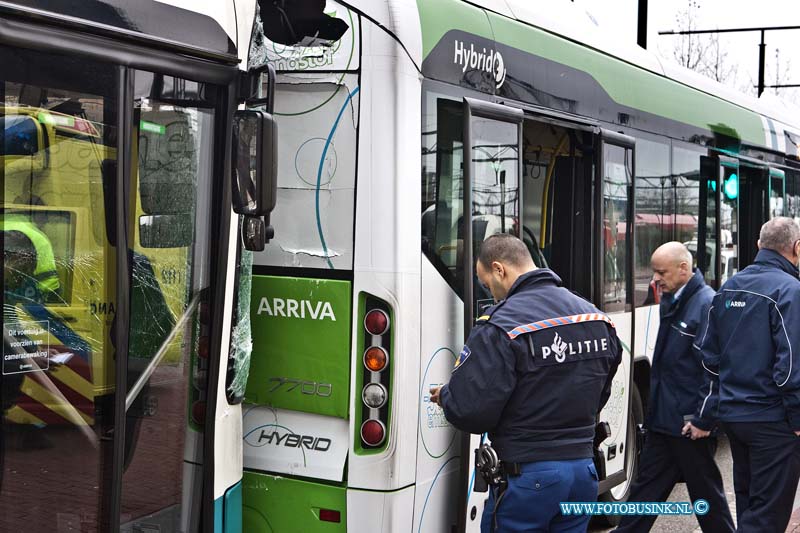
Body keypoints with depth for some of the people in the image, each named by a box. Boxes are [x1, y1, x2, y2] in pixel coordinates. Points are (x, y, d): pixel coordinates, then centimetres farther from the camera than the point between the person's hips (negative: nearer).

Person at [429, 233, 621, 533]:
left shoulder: (501, 325, -17)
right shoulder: (596, 317, 7)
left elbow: (469, 411, -20)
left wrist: (444, 396, 1)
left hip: (526, 477, -7)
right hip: (583, 471, 7)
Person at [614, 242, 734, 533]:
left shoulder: (707, 304, -18)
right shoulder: (670, 302, 10)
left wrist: (705, 420, -19)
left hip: (691, 424, -8)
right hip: (662, 419, 8)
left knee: (705, 492, 8)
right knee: (646, 487, 13)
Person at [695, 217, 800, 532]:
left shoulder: (728, 288, 10)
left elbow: (710, 356, 11)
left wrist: (704, 416, 15)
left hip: (732, 413, 7)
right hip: (772, 420, -7)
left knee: (747, 503, 20)